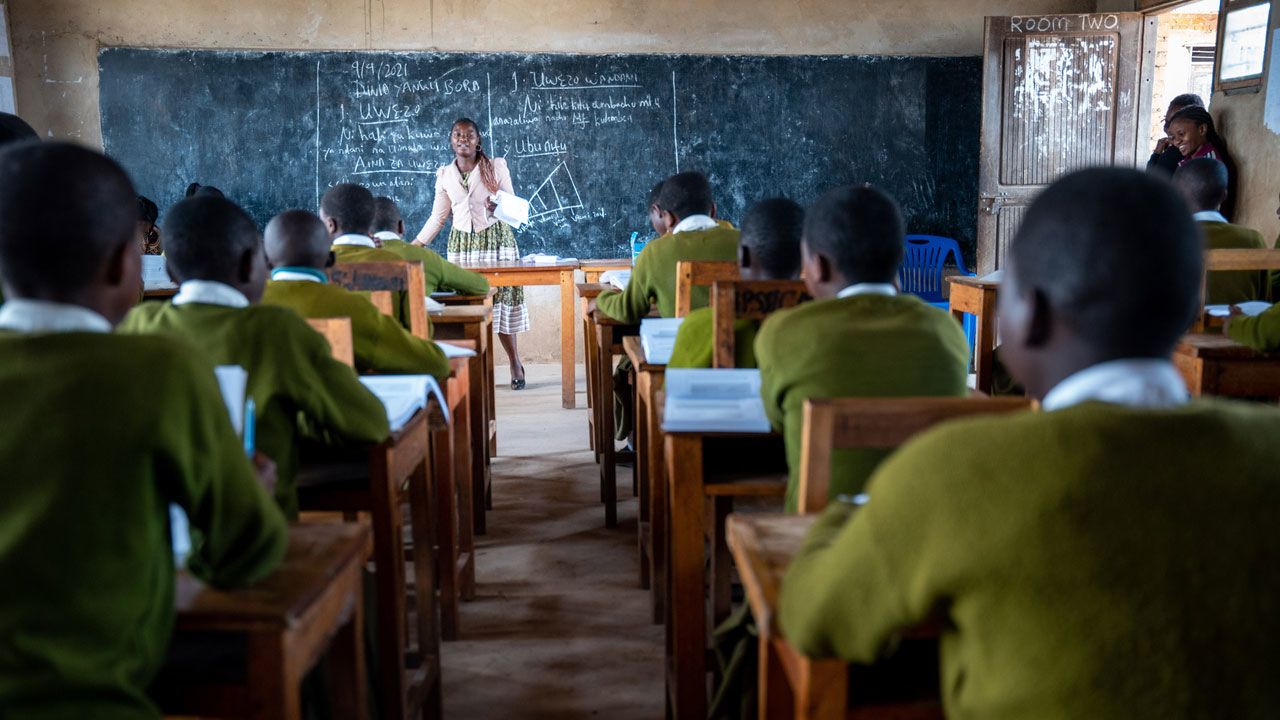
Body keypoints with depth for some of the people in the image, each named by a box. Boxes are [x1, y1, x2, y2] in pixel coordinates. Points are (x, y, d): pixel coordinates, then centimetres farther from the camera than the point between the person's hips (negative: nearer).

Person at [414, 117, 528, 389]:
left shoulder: (496, 167, 0)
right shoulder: (445, 175, 8)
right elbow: (438, 217, 12)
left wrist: (497, 208, -21)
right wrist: (415, 245, 6)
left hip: (495, 239, -3)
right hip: (462, 244, 3)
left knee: (499, 299, -5)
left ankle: (515, 362, 8)